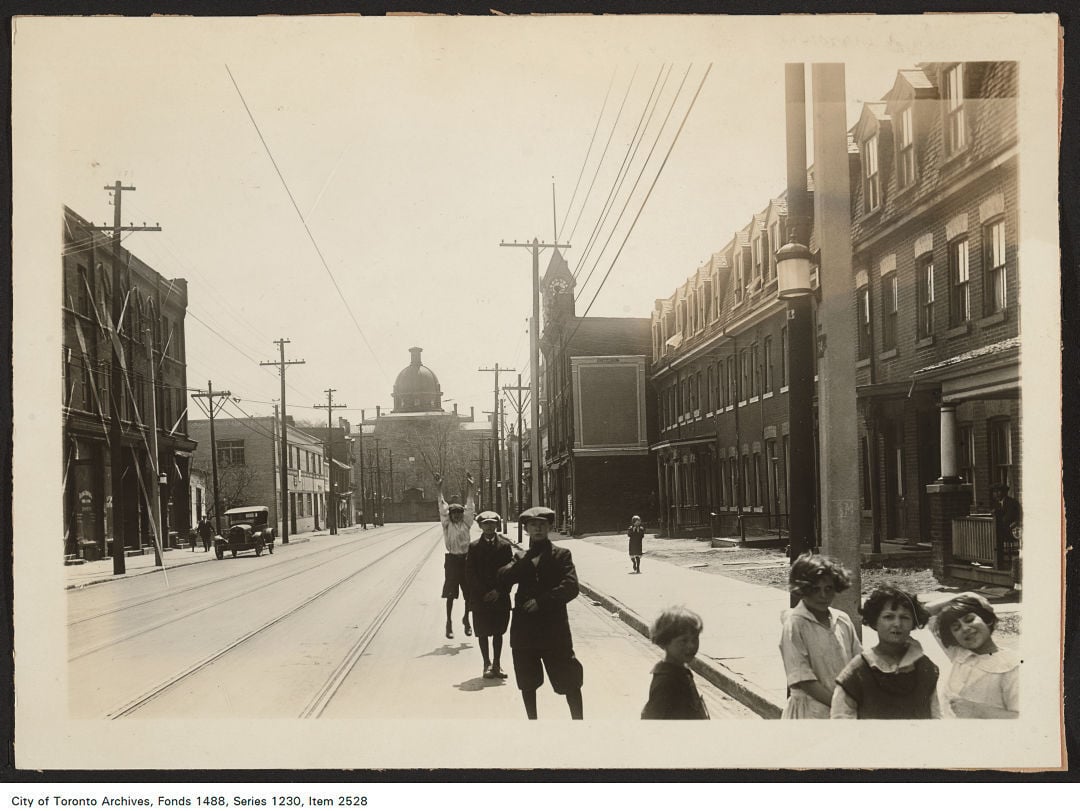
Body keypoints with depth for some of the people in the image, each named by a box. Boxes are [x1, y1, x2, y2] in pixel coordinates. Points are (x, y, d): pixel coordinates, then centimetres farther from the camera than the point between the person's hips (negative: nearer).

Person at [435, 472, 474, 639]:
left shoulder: (466, 524, 7)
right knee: (450, 594, 1)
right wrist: (439, 489, -11)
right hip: (452, 560, -2)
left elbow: (470, 508, 2)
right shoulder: (447, 524, 3)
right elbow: (442, 508, -4)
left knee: (469, 593, 5)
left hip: (465, 559, 2)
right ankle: (449, 622, 9)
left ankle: (466, 619, 25)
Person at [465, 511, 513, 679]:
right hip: (480, 597, -1)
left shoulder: (505, 545, 2)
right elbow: (470, 574, -2)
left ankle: (497, 665, 12)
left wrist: (499, 591, -10)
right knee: (483, 632, 2)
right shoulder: (474, 547, 1)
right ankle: (487, 664, 11)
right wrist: (484, 593, -10)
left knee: (498, 632, 6)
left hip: (500, 597, 1)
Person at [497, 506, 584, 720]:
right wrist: (525, 561, -17)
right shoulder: (521, 558, 13)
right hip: (525, 629, 3)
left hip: (554, 627, -3)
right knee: (527, 682, 11)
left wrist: (542, 601, -18)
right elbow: (502, 578, -5)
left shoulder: (561, 555, 3)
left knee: (570, 681, -4)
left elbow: (571, 587, -10)